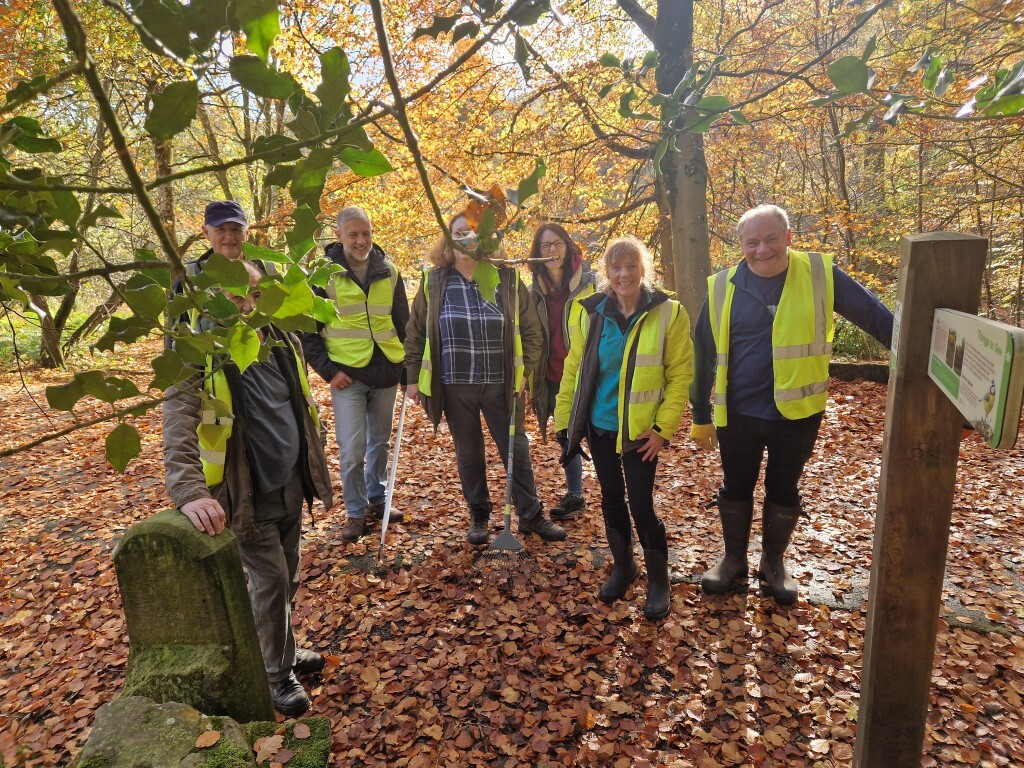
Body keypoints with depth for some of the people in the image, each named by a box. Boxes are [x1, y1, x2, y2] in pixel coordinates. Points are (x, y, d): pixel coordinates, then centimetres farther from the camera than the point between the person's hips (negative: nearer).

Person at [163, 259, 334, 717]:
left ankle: (281, 649, 42)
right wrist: (190, 493, -43)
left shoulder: (284, 343, 0)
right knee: (271, 581, 2)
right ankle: (277, 674, 24)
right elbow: (178, 435, -29)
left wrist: (314, 468, 14)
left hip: (290, 488, 6)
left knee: (287, 580, 19)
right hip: (246, 497, -5)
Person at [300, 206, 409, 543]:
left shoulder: (389, 273, 5)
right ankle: (355, 512, 14)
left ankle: (377, 499, 32)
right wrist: (327, 370, -8)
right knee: (352, 450, -4)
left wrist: (408, 367, 8)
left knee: (380, 441, 15)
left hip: (386, 373, 4)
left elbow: (402, 323, 12)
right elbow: (307, 328, -1)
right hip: (348, 375, -3)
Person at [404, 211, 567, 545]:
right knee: (468, 455, 13)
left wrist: (523, 370, -2)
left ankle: (531, 515, 24)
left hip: (500, 385, 0)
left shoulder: (507, 278, -1)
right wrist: (413, 377, 4)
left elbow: (530, 330, 5)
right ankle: (478, 517, 30)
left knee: (517, 452, 7)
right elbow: (416, 333, 7)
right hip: (455, 386, 1)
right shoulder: (434, 280, 1)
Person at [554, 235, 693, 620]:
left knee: (641, 503, 0)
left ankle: (658, 580, 22)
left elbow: (680, 374, -7)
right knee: (611, 499, 16)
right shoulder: (592, 312, -1)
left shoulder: (668, 313, -9)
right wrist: (564, 424, 3)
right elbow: (574, 369, 3)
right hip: (599, 425, 4)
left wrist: (663, 428, -12)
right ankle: (622, 566, 36)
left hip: (640, 429, -3)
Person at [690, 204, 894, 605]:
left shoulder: (820, 275, -6)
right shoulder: (723, 287, -4)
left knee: (783, 491, 16)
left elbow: (878, 317, 0)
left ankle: (773, 563, 38)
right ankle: (734, 559, 37)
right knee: (735, 488, 15)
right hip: (737, 413, 1)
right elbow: (705, 355, 2)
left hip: (797, 413, 0)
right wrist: (701, 415, 5)